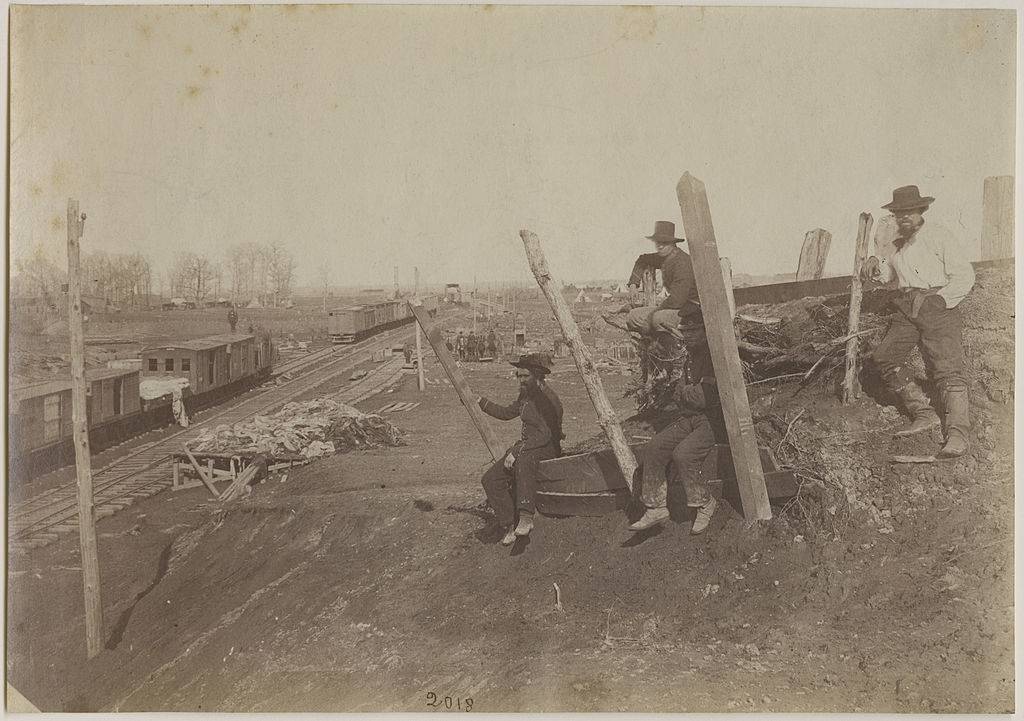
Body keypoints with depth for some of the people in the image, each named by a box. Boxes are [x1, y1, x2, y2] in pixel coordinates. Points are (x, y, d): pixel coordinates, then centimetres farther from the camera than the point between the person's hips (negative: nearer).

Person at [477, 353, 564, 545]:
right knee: (490, 479, -7)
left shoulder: (547, 398, -18)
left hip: (547, 448, -9)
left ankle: (526, 518, -44)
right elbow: (507, 413, 27)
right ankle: (509, 525, -3)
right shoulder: (526, 395, 11)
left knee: (524, 460, -43)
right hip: (526, 447, 9)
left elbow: (544, 434, -26)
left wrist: (516, 452, -28)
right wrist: (481, 402, 19)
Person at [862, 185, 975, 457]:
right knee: (884, 356, -6)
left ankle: (957, 433, -21)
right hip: (906, 307, 7)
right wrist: (876, 264, 13)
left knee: (947, 367, -16)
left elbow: (965, 276, -4)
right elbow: (890, 275, 34)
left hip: (939, 305, -7)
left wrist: (941, 298, -16)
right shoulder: (895, 242, 18)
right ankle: (924, 414, 1)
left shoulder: (938, 236, -1)